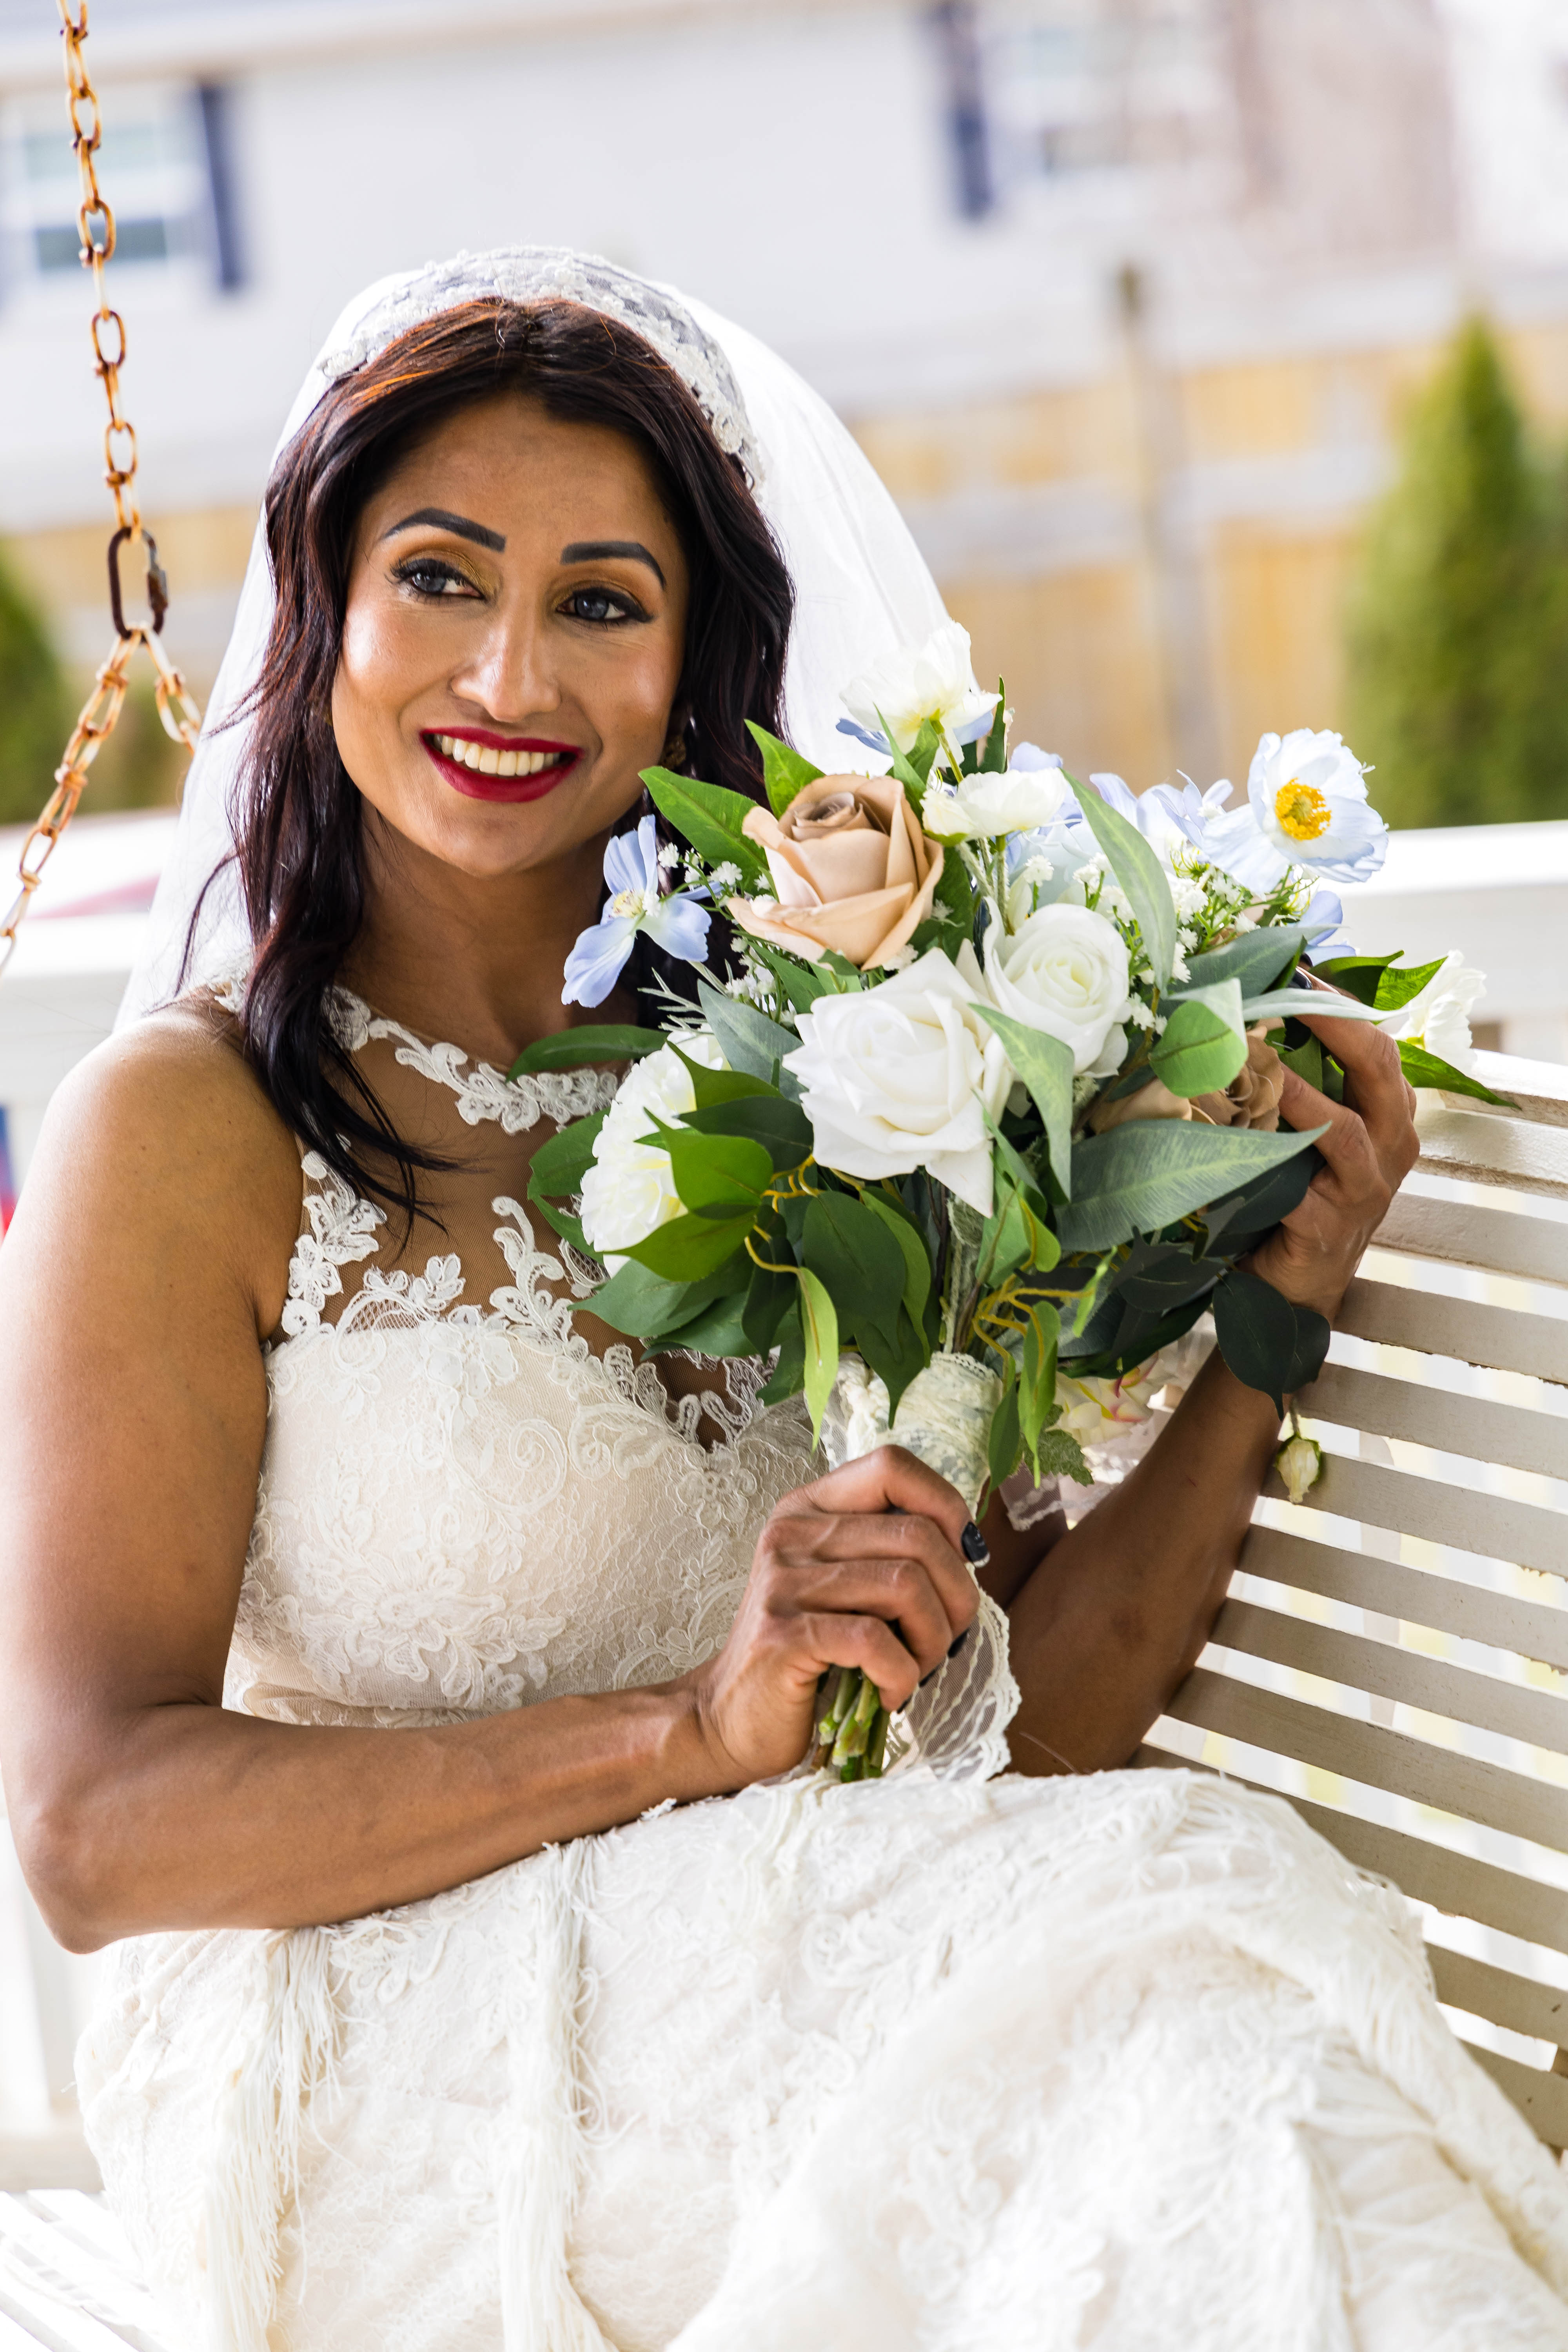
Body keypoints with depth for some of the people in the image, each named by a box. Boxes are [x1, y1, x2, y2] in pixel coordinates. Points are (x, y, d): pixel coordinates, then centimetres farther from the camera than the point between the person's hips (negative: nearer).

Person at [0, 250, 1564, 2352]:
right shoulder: (194, 1128, -2)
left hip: (812, 1986, 5)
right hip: (389, 2095, -4)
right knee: (1174, 1948, -28)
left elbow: (1026, 1725, 9)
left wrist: (1263, 1322, -2)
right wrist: (692, 1728, -20)